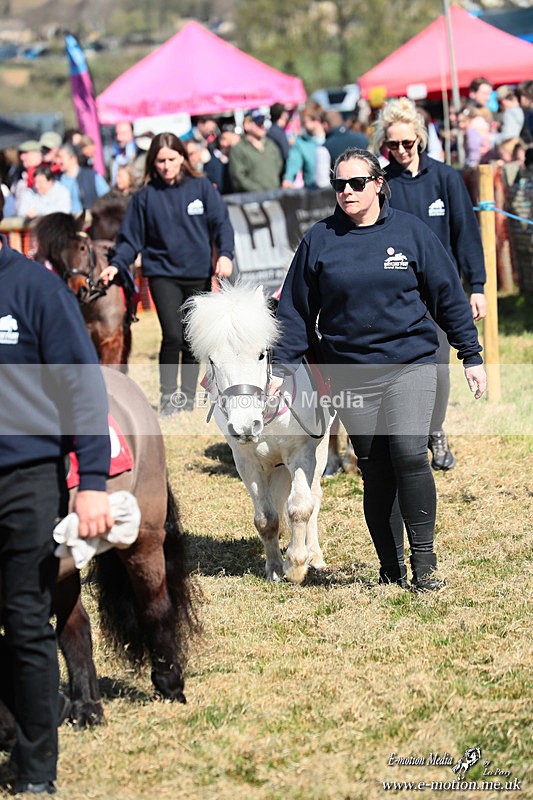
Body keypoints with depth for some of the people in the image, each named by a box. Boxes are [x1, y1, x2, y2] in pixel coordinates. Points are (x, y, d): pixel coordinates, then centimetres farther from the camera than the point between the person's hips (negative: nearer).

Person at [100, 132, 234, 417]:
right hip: (163, 273, -1)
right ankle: (168, 396, -3)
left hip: (198, 276, 1)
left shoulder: (201, 187, 4)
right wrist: (116, 264, -10)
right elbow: (131, 237, 5)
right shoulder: (145, 196, 4)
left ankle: (188, 396, 20)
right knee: (172, 335, -15)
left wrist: (224, 254, -18)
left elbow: (221, 222, -1)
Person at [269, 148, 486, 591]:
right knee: (375, 471, 3)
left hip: (411, 364, -2)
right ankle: (391, 570, 13)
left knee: (409, 452, -19)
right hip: (351, 374, 2)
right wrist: (281, 367, 5)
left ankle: (424, 559, -7)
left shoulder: (410, 232, 3)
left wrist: (472, 356, 6)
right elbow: (296, 308, 10)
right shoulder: (319, 240, 5)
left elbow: (448, 295, 7)